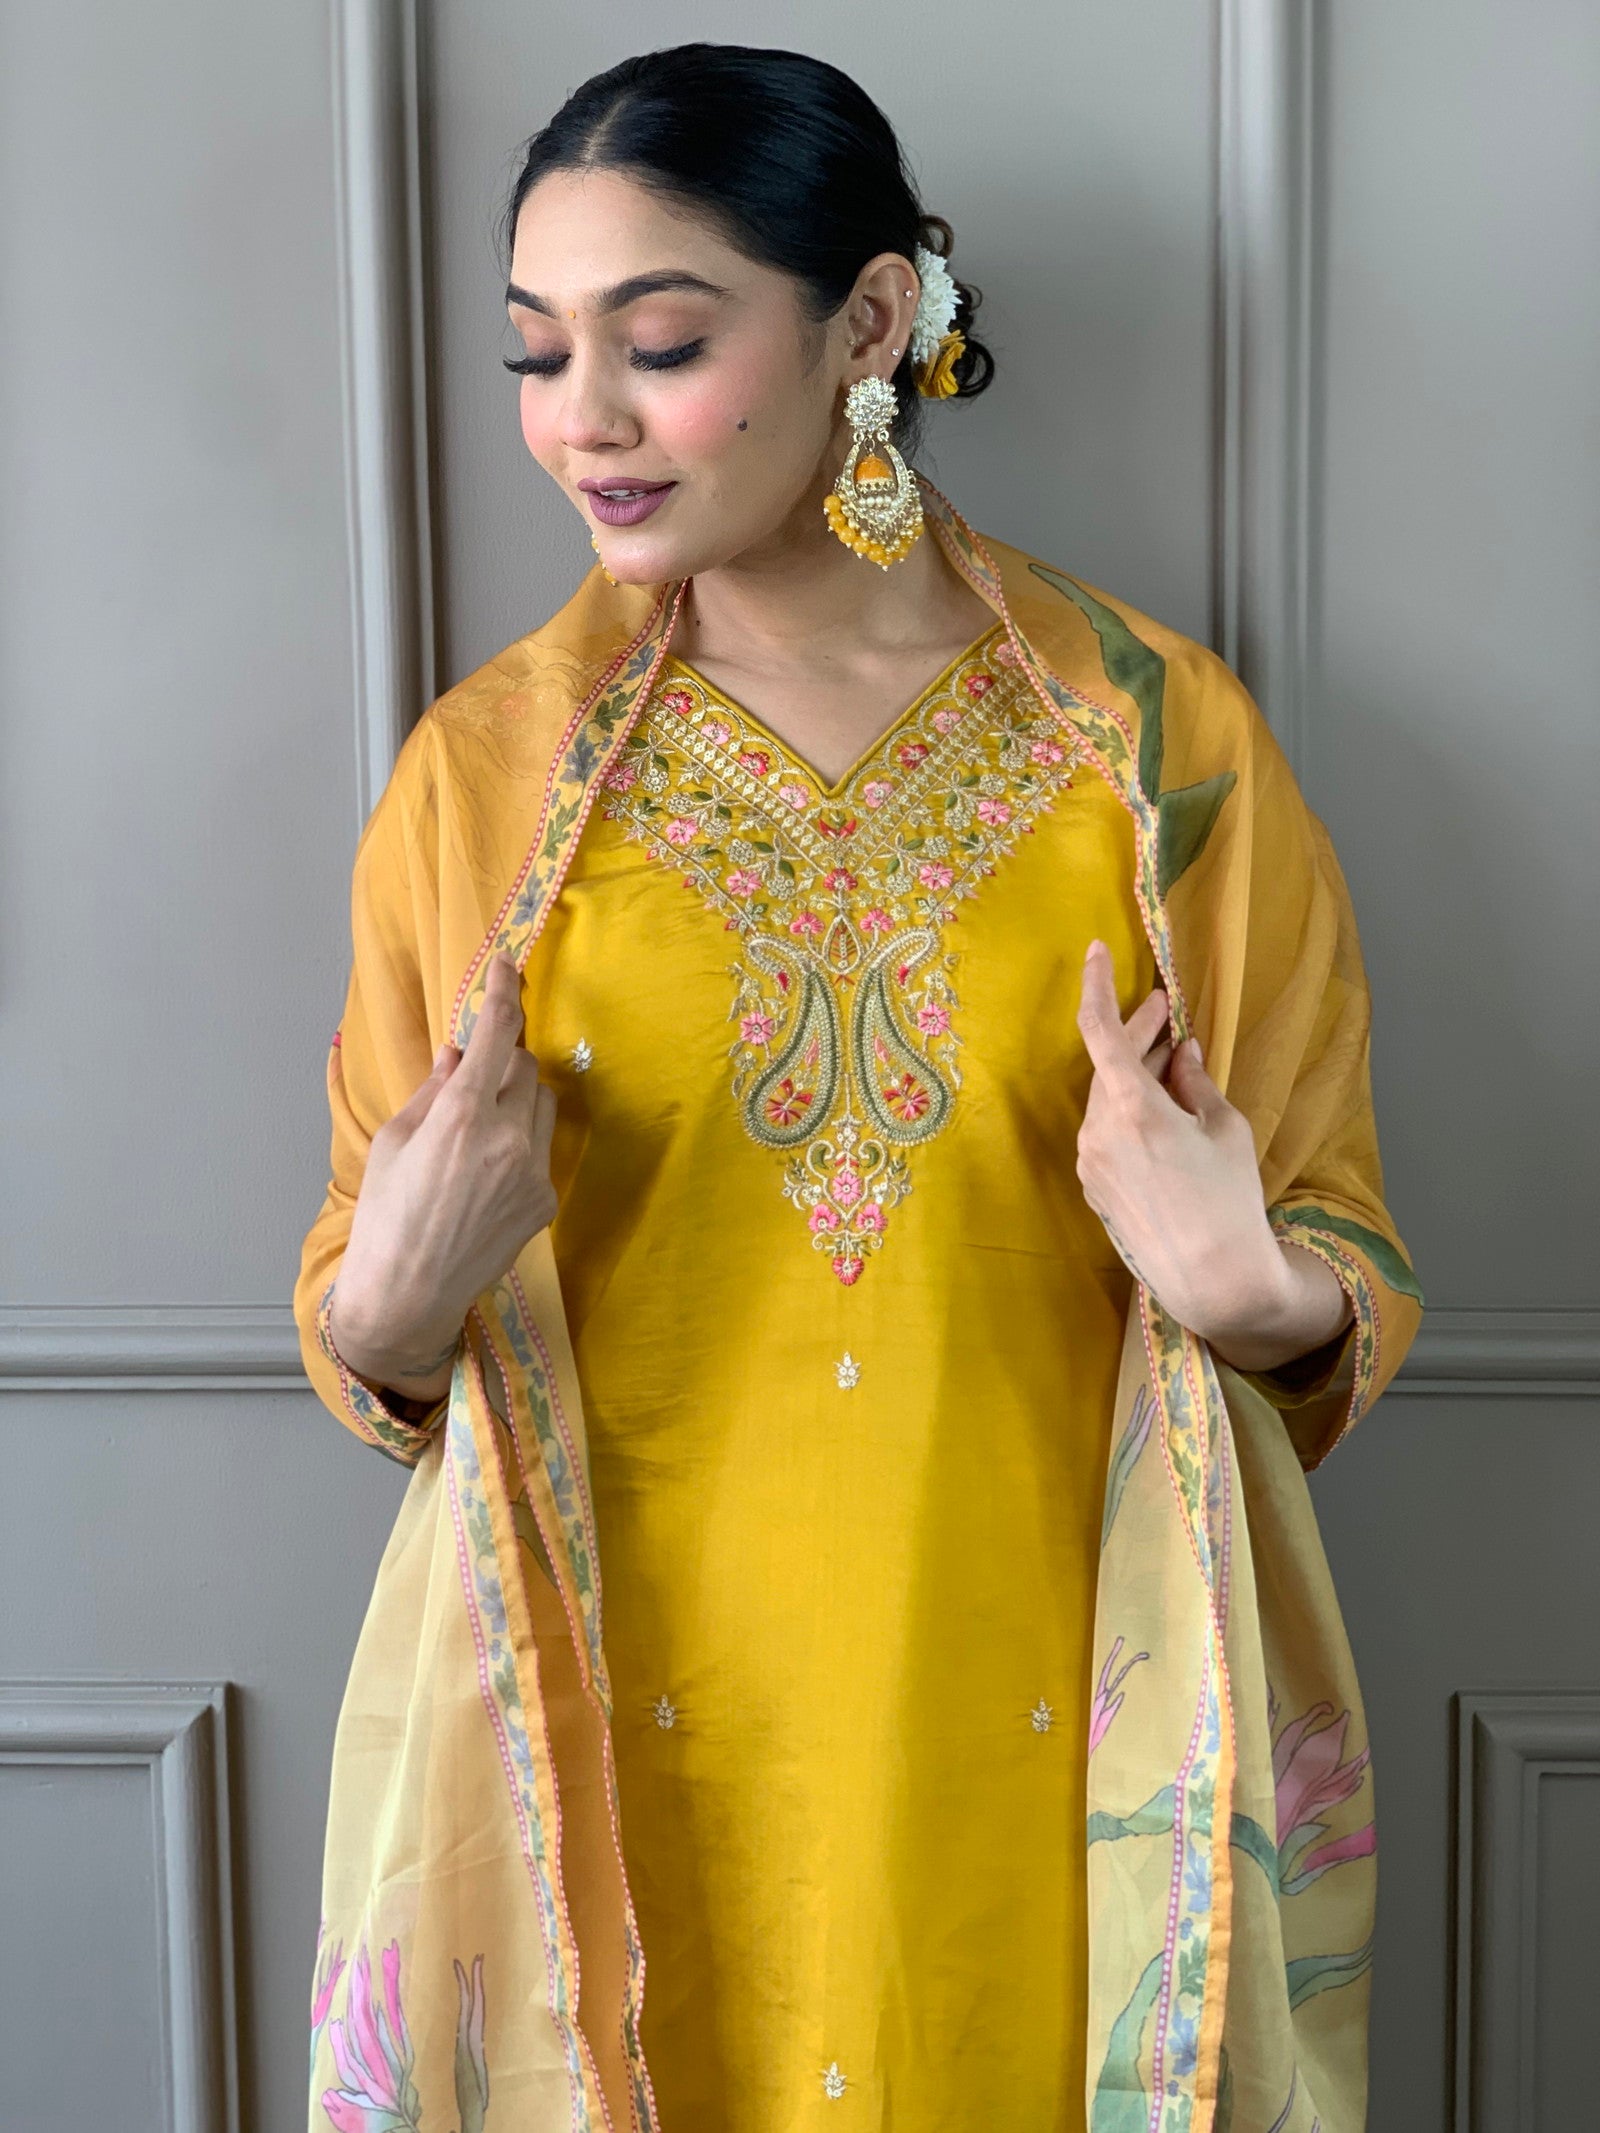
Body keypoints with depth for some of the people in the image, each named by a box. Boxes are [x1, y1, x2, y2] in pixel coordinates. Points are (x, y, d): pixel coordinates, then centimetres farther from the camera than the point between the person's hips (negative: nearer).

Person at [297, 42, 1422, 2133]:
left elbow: (1345, 1279, 2)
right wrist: (399, 1293, -18)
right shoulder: (484, 769, -2)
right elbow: (369, 1336, 4)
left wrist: (1252, 1291, -20)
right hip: (615, 1752, 1)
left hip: (1052, 1744, 0)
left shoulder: (1163, 742, -5)